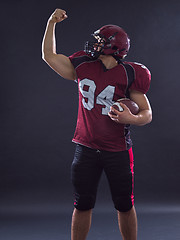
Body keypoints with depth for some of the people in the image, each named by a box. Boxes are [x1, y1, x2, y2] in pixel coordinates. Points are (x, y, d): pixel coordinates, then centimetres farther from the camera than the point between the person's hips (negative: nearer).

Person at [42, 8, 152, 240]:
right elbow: (49, 56, 14)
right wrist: (52, 23, 9)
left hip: (117, 151, -3)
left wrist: (131, 118, -26)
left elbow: (147, 113, -5)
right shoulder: (82, 67, 5)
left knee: (124, 206, 8)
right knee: (83, 205, 9)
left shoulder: (129, 74, -7)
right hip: (86, 149, 3)